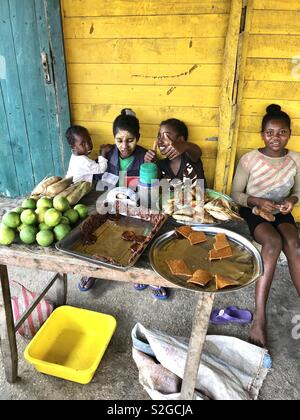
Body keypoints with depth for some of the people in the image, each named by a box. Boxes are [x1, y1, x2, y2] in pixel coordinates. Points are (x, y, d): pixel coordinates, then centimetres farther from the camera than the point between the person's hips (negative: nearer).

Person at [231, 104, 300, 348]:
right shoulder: (249, 159, -11)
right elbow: (236, 194, -5)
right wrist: (257, 201, -22)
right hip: (253, 211, -3)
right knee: (273, 242, -32)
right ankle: (260, 316, -29)